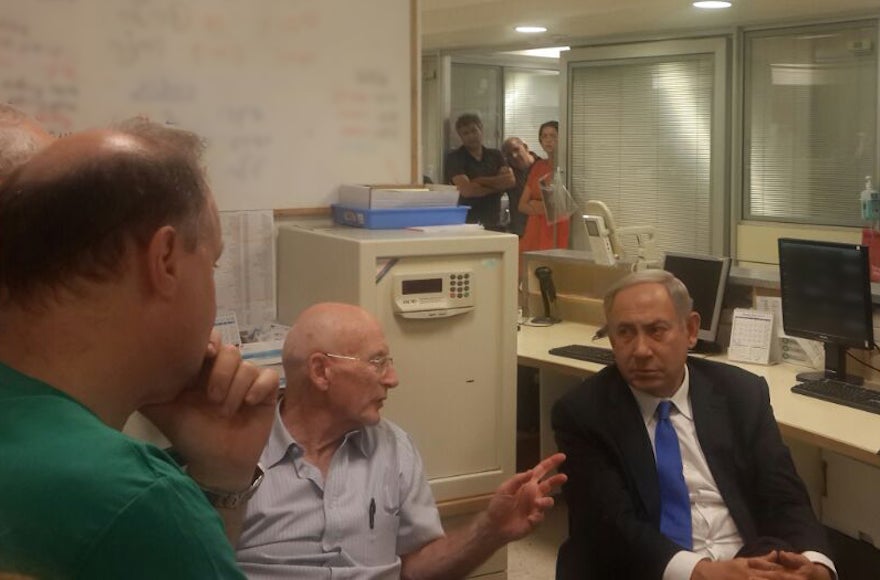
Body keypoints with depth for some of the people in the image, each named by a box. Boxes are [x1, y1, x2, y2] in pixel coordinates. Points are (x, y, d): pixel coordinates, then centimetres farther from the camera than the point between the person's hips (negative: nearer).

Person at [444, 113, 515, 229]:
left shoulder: (495, 155, 14)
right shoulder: (454, 158, 0)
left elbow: (510, 180, -2)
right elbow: (467, 190, -13)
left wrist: (479, 181, -10)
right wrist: (497, 186, -2)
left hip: (493, 223, 4)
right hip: (466, 223, -4)